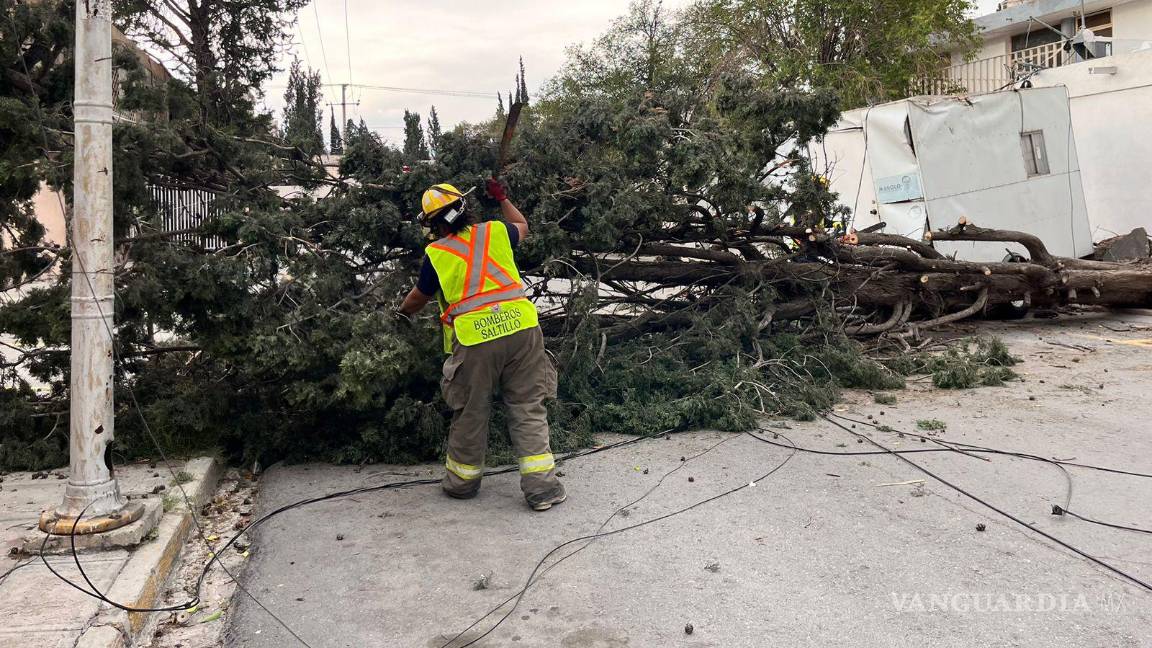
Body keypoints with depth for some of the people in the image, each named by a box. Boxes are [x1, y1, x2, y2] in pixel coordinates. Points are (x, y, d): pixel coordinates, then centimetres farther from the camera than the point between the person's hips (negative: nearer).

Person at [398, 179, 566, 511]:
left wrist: (401, 312, 42)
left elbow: (417, 300, 20)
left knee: (471, 414, 14)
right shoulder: (495, 232, 10)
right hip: (521, 328, 2)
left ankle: (462, 481, 31)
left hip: (475, 341, -2)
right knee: (528, 410, 8)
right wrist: (502, 198, 48)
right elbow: (522, 226, 35)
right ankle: (541, 487, 7)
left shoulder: (436, 254, 5)